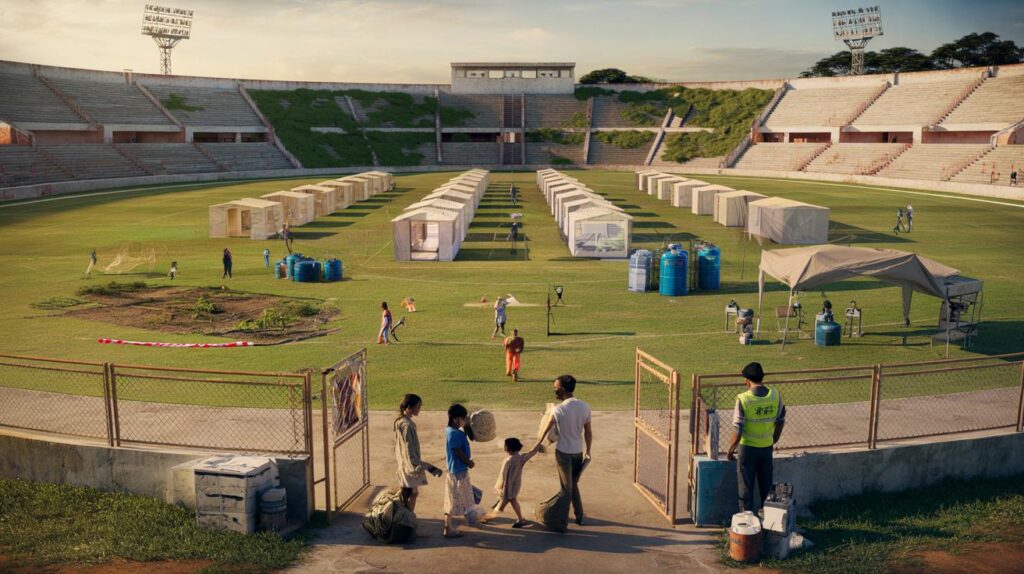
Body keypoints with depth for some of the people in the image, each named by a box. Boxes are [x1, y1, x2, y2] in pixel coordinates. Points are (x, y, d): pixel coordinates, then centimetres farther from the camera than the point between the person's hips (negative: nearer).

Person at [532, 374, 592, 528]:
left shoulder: (558, 409, -20)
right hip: (579, 451, 5)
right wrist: (588, 451, 14)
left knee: (566, 486, 8)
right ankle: (579, 516, 27)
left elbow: (546, 430, -7)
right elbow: (588, 432, 1)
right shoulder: (585, 407, -7)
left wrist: (537, 445, 7)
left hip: (564, 452, -5)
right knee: (573, 484, 21)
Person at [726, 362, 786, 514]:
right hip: (767, 448, 4)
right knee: (766, 488, 17)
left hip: (748, 448, -4)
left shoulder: (743, 399, -20)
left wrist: (731, 449, -2)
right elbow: (780, 422, 4)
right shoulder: (775, 395, -7)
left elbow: (738, 430, -17)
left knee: (746, 489, 9)